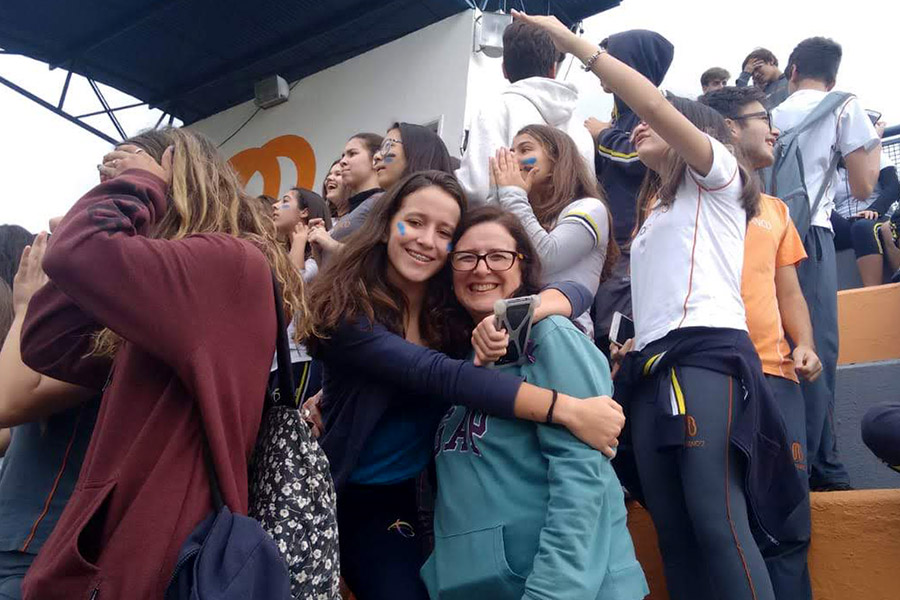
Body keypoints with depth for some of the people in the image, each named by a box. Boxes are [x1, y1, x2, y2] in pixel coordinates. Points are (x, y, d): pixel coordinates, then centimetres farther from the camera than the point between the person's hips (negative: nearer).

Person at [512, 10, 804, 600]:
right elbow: (653, 299, 19)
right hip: (651, 367, 7)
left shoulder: (717, 174, 12)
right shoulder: (654, 210, 33)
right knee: (673, 530, 0)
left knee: (717, 520, -19)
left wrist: (574, 43, -4)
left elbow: (657, 106, -6)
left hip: (707, 355, -7)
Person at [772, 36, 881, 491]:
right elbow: (863, 187, 7)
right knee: (816, 351, -7)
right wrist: (874, 145, 23)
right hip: (809, 235, -5)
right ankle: (817, 467, -8)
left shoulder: (773, 116, 21)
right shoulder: (844, 107, 8)